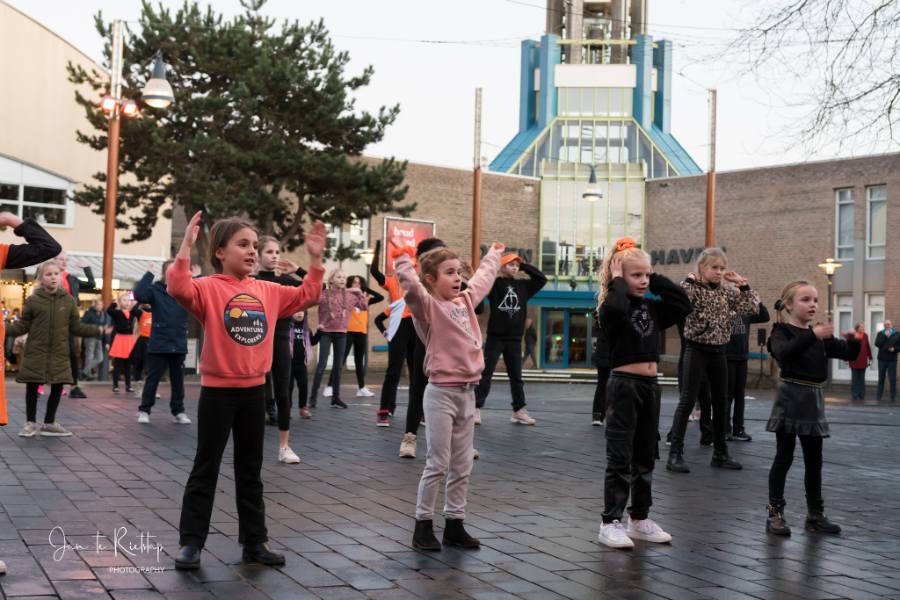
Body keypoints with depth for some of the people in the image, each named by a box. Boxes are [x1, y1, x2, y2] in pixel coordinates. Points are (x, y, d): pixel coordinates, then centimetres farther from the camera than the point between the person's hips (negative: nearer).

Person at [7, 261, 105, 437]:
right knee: (32, 387, 3)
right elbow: (23, 326, 1)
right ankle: (30, 423, 19)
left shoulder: (68, 300, 2)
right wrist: (4, 330, -14)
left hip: (59, 354, 2)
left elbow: (76, 327, 6)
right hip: (36, 353, -2)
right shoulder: (33, 300, -4)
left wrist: (99, 331, -1)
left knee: (57, 387, 7)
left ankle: (49, 423, 22)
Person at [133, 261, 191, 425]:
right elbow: (139, 294, -22)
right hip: (158, 345, -3)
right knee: (152, 380, 5)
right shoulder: (155, 290, -4)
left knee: (178, 381, 11)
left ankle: (178, 411, 20)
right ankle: (144, 410, 16)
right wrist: (149, 274, -19)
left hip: (179, 346, 3)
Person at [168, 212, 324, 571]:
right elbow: (178, 287, -30)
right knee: (205, 469, 3)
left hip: (254, 391, 5)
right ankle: (190, 543, 12)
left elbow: (307, 296, 13)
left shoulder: (267, 291, 6)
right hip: (218, 391, -5)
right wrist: (187, 245, -32)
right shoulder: (209, 288, -11)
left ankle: (254, 542, 22)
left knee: (250, 470, 14)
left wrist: (315, 259, 5)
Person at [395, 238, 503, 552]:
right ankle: (423, 525, 10)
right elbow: (412, 288, -32)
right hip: (441, 394, -7)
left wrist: (493, 255, 45)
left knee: (462, 466, 11)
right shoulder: (428, 306, -10)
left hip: (467, 393, 7)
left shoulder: (465, 301, 12)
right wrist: (403, 261, -42)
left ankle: (454, 524, 20)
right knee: (437, 465, -2)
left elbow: (482, 280, 31)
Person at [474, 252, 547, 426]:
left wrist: (524, 266, 4)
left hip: (515, 339, 4)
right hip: (495, 337, -4)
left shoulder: (523, 285, 8)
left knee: (516, 376, 10)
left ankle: (519, 411, 17)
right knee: (486, 374, -3)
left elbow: (542, 279, 9)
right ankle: (476, 409, 0)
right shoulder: (494, 283, -4)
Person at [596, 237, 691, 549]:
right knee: (620, 459, -4)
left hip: (650, 385, 7)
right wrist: (616, 279, -16)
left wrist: (656, 278, 3)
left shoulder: (652, 308, 11)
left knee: (645, 458, 13)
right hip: (624, 384, -7)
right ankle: (610, 523, 2)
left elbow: (683, 304, 4)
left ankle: (640, 519, 23)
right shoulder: (613, 307, -9)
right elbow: (618, 307, -32)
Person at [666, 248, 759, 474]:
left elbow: (752, 308, 2)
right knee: (687, 401, -9)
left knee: (721, 402, 10)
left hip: (718, 351, 6)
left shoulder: (727, 291, 7)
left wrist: (742, 284, -1)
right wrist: (688, 282, -23)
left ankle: (720, 453, 20)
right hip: (696, 350, -6)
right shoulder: (691, 287, -8)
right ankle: (675, 454, -8)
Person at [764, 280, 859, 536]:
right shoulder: (782, 331, -6)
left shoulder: (820, 335, 12)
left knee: (814, 460, 10)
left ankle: (815, 514, 18)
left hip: (813, 400, 6)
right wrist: (811, 335, -37)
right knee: (784, 457, -3)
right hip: (790, 398, -6)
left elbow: (849, 354, 9)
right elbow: (783, 353, -28)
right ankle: (775, 513, 3)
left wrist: (852, 341, -13)